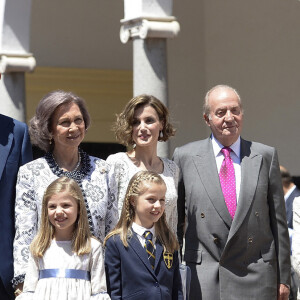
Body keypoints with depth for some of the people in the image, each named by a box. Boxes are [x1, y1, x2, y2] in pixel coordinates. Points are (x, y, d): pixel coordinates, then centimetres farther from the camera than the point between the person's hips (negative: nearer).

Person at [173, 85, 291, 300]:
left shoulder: (266, 156, 8)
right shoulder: (185, 157, 6)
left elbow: (278, 220, 8)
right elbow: (175, 221, 10)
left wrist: (283, 278, 7)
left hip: (256, 281, 0)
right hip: (203, 280, 0)